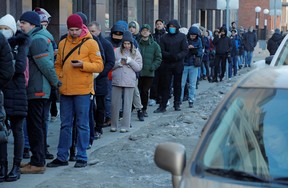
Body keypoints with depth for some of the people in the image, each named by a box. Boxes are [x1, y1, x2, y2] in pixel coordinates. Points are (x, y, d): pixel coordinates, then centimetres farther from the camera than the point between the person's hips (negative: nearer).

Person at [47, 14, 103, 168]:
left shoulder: (90, 43, -3)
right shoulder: (62, 43, 11)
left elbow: (99, 66, -6)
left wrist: (82, 65, -20)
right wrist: (58, 79, 3)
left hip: (82, 90, -4)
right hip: (65, 90, 5)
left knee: (82, 125, 2)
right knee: (65, 125, 10)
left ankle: (82, 157, 10)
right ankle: (62, 157, 16)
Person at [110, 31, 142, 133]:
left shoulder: (136, 53, 6)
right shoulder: (117, 51, 5)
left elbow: (139, 67, 2)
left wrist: (130, 61, -11)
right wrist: (119, 63, -12)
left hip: (129, 82, 0)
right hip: (116, 81, 0)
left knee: (127, 104, 3)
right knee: (115, 104, 3)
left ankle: (125, 126, 10)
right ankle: (114, 125, 14)